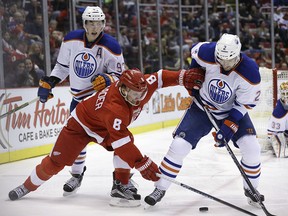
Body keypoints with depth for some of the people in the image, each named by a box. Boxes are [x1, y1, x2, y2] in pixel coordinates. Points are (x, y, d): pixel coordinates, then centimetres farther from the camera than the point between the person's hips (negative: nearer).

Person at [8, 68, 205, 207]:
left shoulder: (141, 86, -23)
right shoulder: (114, 108, -43)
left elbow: (160, 78, -15)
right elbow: (121, 142, -43)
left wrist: (184, 77, -29)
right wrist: (142, 164, -42)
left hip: (106, 128, 7)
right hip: (82, 124, -6)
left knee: (126, 149, -22)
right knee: (56, 161, -3)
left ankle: (120, 186, -12)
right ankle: (28, 186, 19)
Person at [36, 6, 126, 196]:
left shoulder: (111, 46, -15)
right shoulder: (71, 40, -5)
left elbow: (119, 75, -9)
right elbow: (62, 66, 9)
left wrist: (108, 80, -29)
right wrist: (48, 83, 0)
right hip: (79, 97, 4)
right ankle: (77, 174, 27)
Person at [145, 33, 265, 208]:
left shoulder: (250, 72, -29)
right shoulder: (207, 53, -27)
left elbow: (245, 103, -19)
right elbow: (195, 50, -1)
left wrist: (228, 127, -25)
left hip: (233, 111, 0)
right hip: (202, 107, 1)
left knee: (251, 147, -16)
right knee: (179, 145, -9)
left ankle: (251, 189, 9)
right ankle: (160, 188, 5)